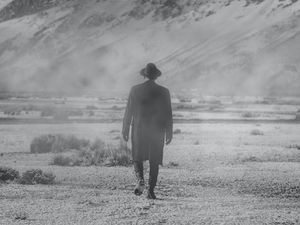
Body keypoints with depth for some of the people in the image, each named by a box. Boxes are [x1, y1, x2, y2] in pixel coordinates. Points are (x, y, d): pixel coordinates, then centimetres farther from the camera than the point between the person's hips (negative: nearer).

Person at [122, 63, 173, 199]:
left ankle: (140, 179, -13)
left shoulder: (135, 90, -4)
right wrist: (169, 133, 8)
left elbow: (129, 111, -1)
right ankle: (151, 191, 3)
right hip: (157, 131, 0)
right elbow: (168, 114, 1)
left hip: (139, 129, 0)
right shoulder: (163, 92, -2)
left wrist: (125, 130, 7)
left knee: (137, 158, 13)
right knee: (154, 161, 7)